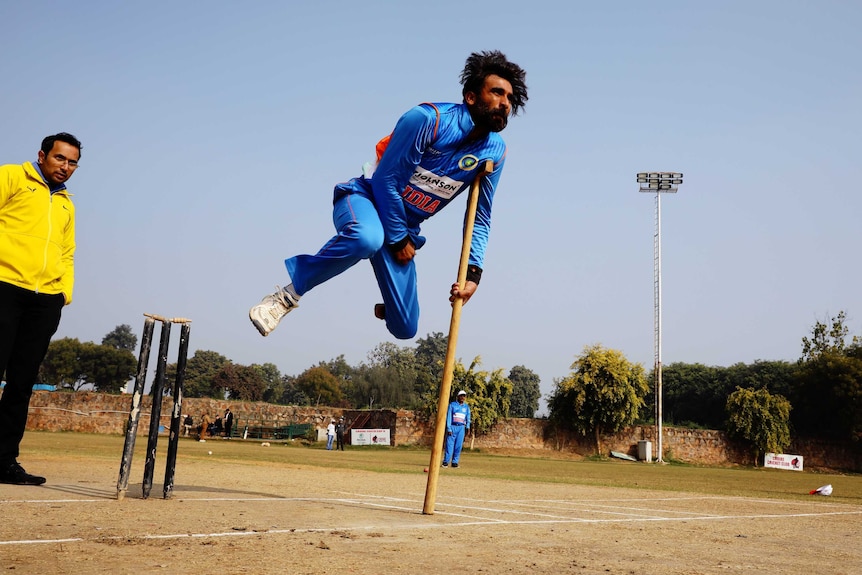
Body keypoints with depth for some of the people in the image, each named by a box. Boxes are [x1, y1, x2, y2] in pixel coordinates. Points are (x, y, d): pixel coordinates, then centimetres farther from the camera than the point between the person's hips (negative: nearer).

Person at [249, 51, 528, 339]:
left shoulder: (495, 151, -5)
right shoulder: (427, 119, -22)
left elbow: (480, 218, 2)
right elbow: (385, 179, -18)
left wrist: (473, 271, -9)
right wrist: (398, 238, -13)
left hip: (405, 229, 5)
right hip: (366, 198, -5)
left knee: (405, 328, -1)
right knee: (367, 238, -44)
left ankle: (386, 309, 38)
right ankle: (288, 294, -24)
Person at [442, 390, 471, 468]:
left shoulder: (466, 407, 14)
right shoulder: (452, 405, 4)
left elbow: (468, 418, 11)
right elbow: (448, 417, 0)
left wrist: (467, 427, -6)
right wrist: (449, 429, -8)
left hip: (461, 427, 3)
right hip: (452, 427, -3)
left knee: (458, 445, -1)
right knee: (449, 445, -7)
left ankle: (455, 462, 4)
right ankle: (445, 461, -4)